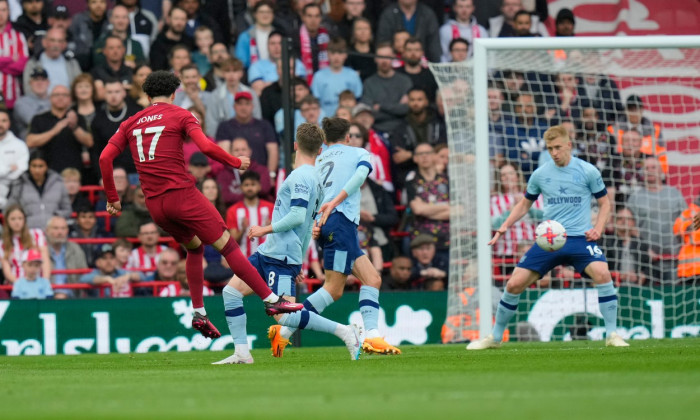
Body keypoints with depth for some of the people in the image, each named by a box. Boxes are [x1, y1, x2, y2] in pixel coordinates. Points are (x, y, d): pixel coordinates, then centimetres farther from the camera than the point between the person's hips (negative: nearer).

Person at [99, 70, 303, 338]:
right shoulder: (180, 115, 2)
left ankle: (198, 313, 19)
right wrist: (236, 163, 0)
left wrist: (112, 198, 12)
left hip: (154, 203, 5)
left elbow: (105, 157, 6)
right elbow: (206, 147, -14)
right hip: (181, 194, -5)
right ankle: (271, 299, -4)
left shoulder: (131, 123, 15)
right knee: (227, 245, -2)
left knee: (194, 247, 25)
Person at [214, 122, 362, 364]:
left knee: (283, 316, -16)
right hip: (269, 252, 10)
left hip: (282, 256, -10)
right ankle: (242, 353, 4)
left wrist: (266, 229, -10)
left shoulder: (301, 177, -12)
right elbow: (308, 225, 23)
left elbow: (297, 217, -23)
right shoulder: (314, 177, 17)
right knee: (231, 291, 5)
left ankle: (344, 332, -10)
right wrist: (299, 263, 28)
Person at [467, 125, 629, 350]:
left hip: (580, 238, -3)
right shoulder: (541, 174, 6)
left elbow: (604, 203, 7)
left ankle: (612, 335, -17)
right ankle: (495, 337, 16)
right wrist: (505, 226, 5)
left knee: (602, 273, -29)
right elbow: (525, 204, 20)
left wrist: (598, 228, -10)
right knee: (514, 284, -4)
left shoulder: (588, 171, -1)